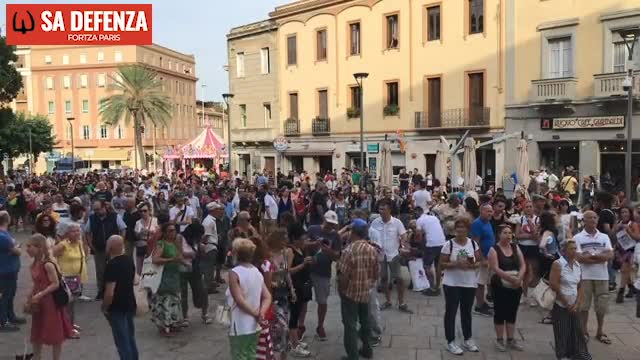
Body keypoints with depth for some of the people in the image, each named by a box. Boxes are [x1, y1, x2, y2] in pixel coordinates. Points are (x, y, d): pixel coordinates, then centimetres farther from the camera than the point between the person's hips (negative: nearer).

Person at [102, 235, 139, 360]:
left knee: (122, 341, 1)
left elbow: (109, 293, -25)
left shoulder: (112, 265, -22)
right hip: (130, 304, 8)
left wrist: (104, 307, -11)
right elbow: (135, 280, 15)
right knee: (130, 338, 18)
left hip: (117, 308, -8)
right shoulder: (129, 260, 2)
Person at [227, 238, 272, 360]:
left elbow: (239, 300, -22)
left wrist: (256, 314, -13)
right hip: (254, 326, 6)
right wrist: (261, 313, -11)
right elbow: (268, 297, 2)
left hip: (240, 328, -6)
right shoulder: (257, 272, 5)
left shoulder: (234, 273, -15)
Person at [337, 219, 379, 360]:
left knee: (350, 324, 4)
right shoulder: (372, 250, -3)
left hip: (350, 293, -6)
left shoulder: (349, 250, -22)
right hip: (366, 292, 6)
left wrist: (340, 290, -4)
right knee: (365, 321, 21)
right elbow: (376, 273, 5)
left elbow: (343, 276, -21)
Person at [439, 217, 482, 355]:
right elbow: (442, 264, -10)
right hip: (452, 284, -3)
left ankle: (468, 339, 31)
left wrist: (473, 265, -16)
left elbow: (479, 261, 6)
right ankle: (451, 342, 14)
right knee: (451, 312, 3)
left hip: (470, 283, 4)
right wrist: (456, 264, -25)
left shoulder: (473, 243, 0)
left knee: (466, 312, 16)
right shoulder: (449, 244, -10)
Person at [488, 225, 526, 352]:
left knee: (512, 313, 12)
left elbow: (523, 265, 3)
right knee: (500, 313, 3)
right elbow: (495, 269, -17)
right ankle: (499, 340, 15)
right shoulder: (494, 249, -8)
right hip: (500, 286, -5)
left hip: (516, 287, 5)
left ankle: (511, 340, 22)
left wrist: (519, 278, -14)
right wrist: (510, 278, -23)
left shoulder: (515, 247, 8)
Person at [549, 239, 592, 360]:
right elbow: (553, 285, -18)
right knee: (562, 332, 1)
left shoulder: (578, 265, 6)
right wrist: (566, 303, -13)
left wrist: (576, 304, -2)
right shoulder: (557, 264, -13)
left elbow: (579, 287, 10)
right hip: (560, 305, -6)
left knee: (577, 330, 7)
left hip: (573, 306, 6)